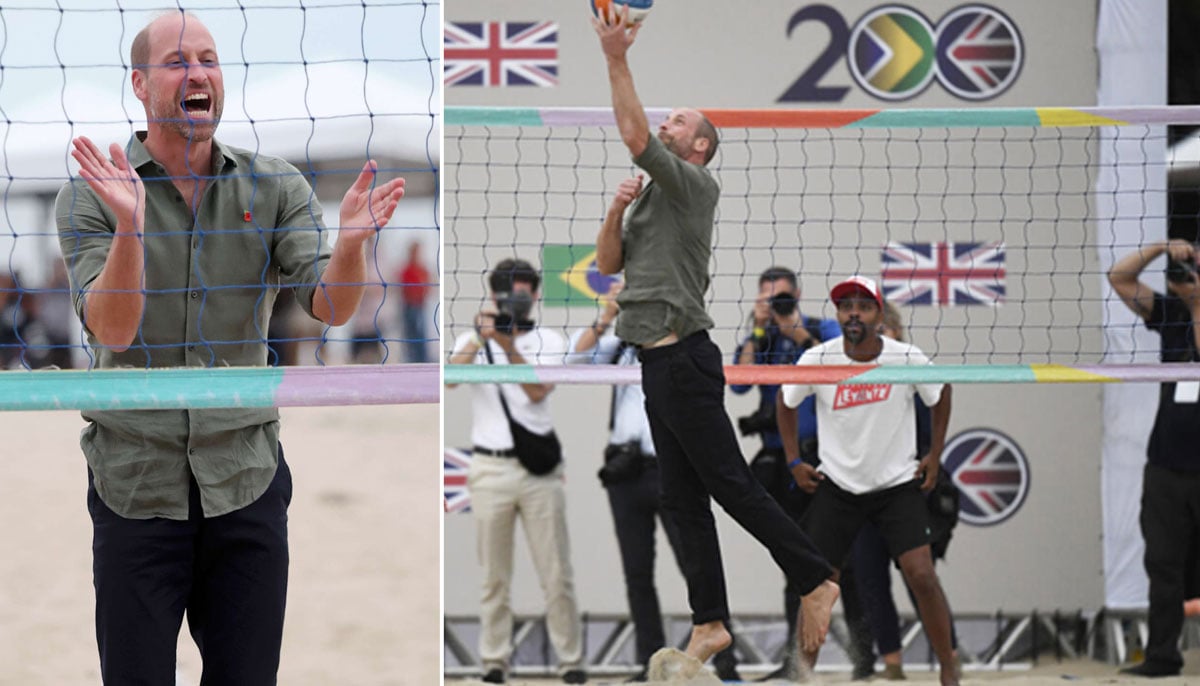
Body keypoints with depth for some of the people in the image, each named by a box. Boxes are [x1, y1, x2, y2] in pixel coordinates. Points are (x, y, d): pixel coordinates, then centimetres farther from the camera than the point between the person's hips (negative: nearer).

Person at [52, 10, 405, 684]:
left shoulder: (275, 186, 2)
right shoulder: (89, 197, -5)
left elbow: (330, 306, -9)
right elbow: (112, 330, -17)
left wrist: (353, 237, -30)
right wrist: (128, 225, -33)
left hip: (246, 479, 2)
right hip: (136, 481, -2)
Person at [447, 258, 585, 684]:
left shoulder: (549, 341, 6)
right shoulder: (473, 340, 7)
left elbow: (538, 391, -11)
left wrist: (509, 346, -21)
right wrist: (480, 339, -24)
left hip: (540, 469, 0)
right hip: (490, 469, 0)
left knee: (557, 573, 0)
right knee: (494, 577, 3)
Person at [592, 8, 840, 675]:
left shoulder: (694, 186, -6)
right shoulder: (651, 201, 21)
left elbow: (635, 136, -20)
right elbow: (609, 263, 17)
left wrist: (617, 59, -18)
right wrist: (615, 212, -1)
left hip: (684, 361, -9)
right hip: (658, 363, 9)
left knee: (732, 484, -9)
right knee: (684, 500, 6)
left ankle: (817, 579, -3)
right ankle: (711, 622, 6)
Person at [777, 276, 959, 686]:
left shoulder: (907, 358, -13)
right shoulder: (817, 360, -11)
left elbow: (940, 394, 8)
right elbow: (785, 402, 9)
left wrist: (934, 456, 7)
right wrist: (794, 461, 7)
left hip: (899, 485, -1)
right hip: (836, 484, 1)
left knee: (922, 575, -13)